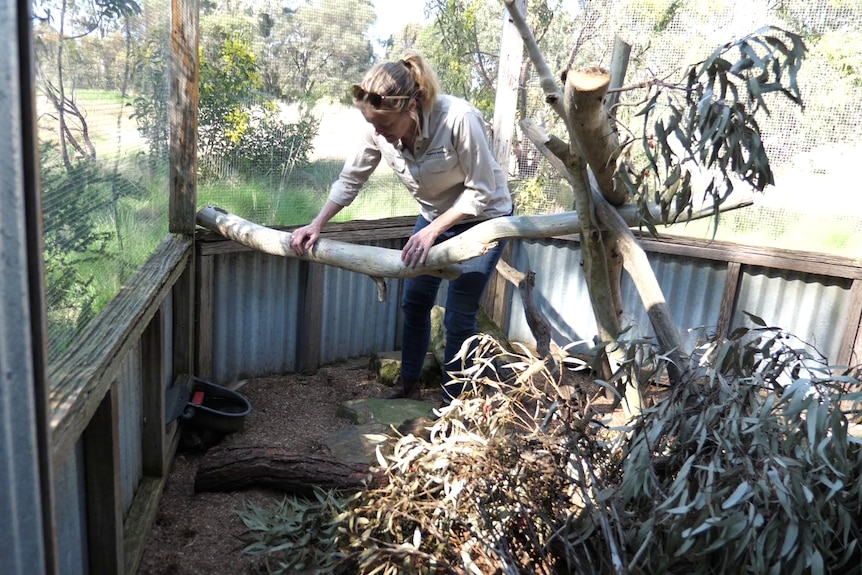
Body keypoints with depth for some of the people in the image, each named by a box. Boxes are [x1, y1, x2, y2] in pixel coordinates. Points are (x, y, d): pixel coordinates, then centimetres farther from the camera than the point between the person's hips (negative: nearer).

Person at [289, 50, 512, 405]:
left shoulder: (459, 119, -34)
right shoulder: (379, 129, -19)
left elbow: (481, 192, -26)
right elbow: (350, 179, -5)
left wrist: (431, 231, -30)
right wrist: (316, 225, -12)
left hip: (482, 218, -5)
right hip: (433, 216, 6)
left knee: (458, 318, -4)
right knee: (414, 304, 11)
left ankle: (453, 402, 16)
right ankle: (408, 385, 31)